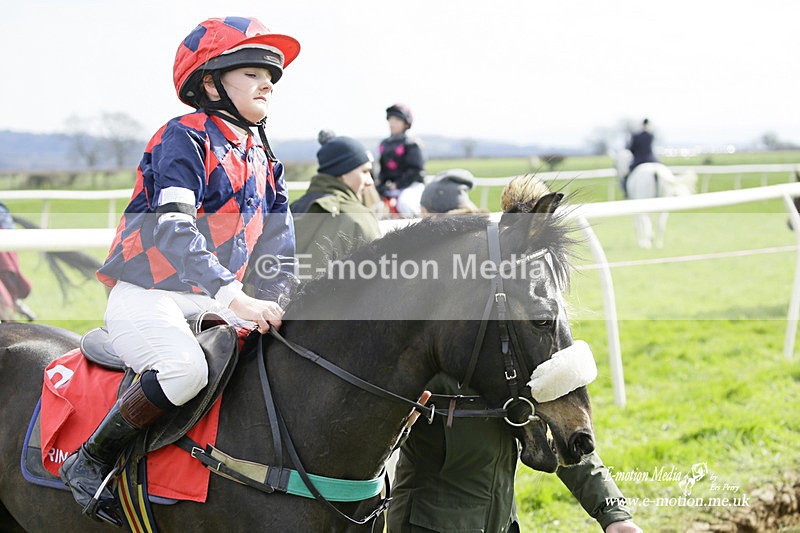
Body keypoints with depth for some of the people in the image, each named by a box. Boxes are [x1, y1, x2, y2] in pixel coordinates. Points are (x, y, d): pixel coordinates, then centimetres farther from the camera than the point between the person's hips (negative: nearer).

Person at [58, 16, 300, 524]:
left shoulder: (263, 159, 14)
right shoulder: (184, 138, -11)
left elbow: (276, 252, 16)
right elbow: (174, 230, -24)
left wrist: (276, 305, 0)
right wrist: (235, 298, -33)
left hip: (211, 303, 9)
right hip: (146, 297, -9)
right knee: (187, 368, -34)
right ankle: (91, 460, -16)